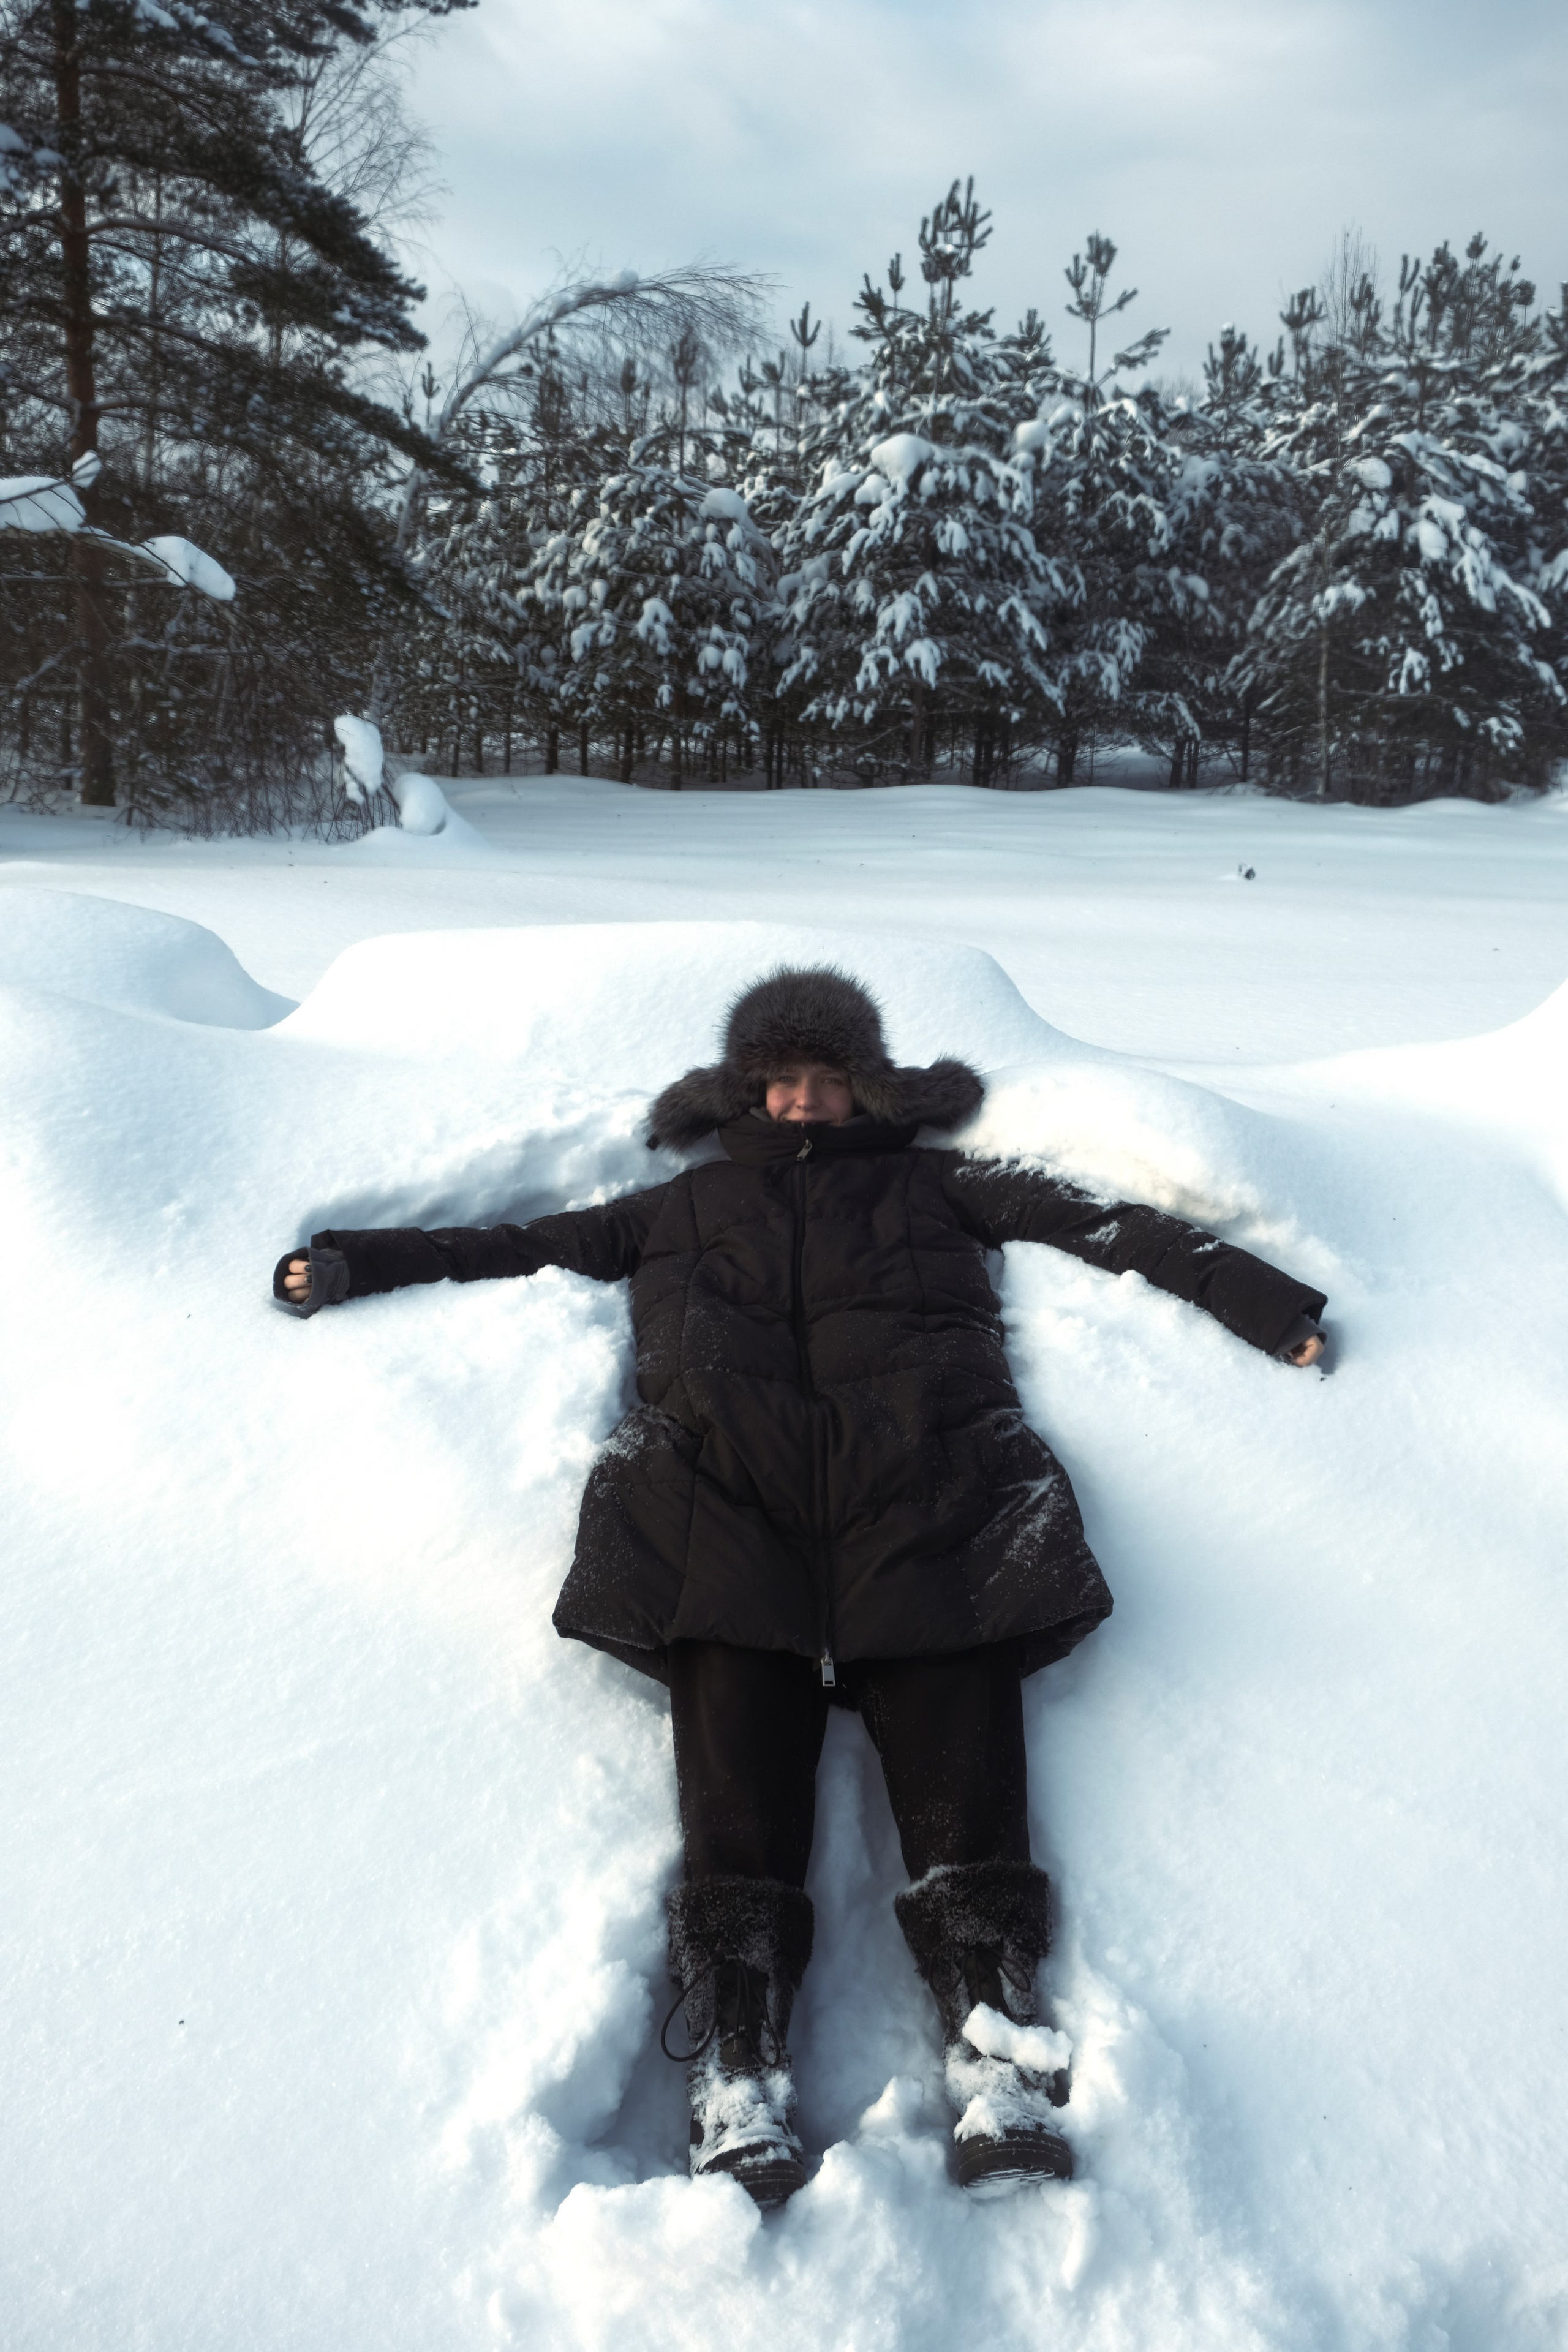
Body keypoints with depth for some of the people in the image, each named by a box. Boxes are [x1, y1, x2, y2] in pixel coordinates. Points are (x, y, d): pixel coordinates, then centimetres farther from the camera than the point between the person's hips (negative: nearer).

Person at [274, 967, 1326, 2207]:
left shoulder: (932, 1183, 32)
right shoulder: (686, 1206, 35)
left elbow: (1104, 1222, 26)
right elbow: (526, 1246, 33)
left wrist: (1254, 1294, 18)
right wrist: (354, 1264, 27)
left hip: (920, 1483, 0)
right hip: (725, 1488, 0)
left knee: (954, 1740, -22)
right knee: (736, 1732, -23)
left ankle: (999, 2062, -33)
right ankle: (739, 2077, -32)